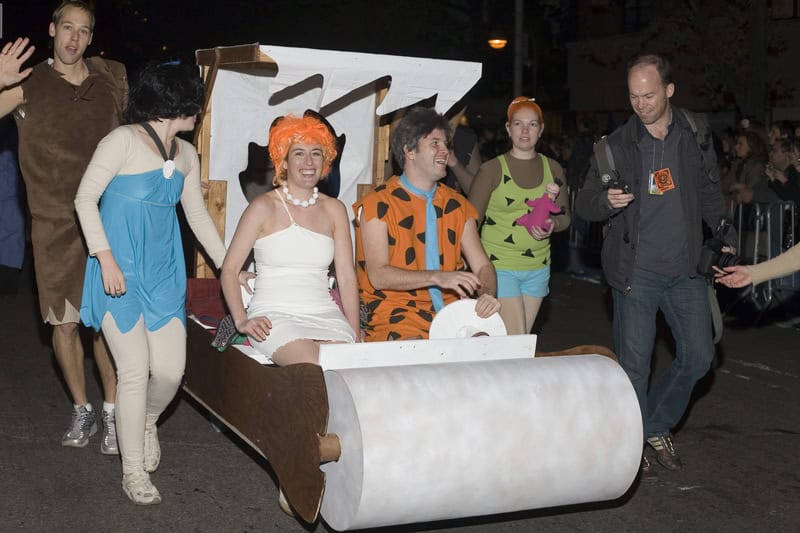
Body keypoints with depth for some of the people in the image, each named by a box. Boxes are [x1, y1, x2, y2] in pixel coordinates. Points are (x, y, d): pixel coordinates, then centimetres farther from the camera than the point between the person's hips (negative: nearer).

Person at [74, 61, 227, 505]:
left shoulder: (186, 155, 10)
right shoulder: (124, 141, -10)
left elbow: (197, 214, 18)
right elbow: (85, 199, -10)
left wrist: (229, 266, 16)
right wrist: (106, 260, -16)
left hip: (164, 272, 6)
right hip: (121, 273, -6)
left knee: (170, 370, -1)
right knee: (135, 369, -7)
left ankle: (146, 422, 34)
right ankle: (133, 472, 9)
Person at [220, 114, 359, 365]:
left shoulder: (334, 209, 13)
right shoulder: (263, 207, 3)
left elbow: (347, 277, 11)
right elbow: (229, 270, 2)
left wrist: (355, 337, 1)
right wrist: (241, 321, -11)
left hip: (326, 315, 4)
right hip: (275, 316, -3)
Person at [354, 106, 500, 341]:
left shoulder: (458, 206, 16)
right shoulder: (378, 205, -2)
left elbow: (482, 265, 12)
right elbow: (378, 276, -12)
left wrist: (487, 295, -12)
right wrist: (438, 277, -23)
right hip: (395, 316, -5)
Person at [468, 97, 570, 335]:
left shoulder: (553, 169, 9)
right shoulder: (491, 169, -3)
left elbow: (565, 216, 15)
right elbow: (471, 221, -3)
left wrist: (552, 224, -9)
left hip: (538, 268, 4)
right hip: (499, 265, -4)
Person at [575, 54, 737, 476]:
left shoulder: (695, 138, 5)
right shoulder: (616, 145, -1)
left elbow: (710, 195, 17)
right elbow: (584, 203, 1)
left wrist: (725, 240, 7)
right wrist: (607, 200, -21)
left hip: (685, 268, 3)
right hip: (636, 271, -3)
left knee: (698, 355, 5)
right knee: (634, 362, -1)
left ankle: (658, 426, 26)